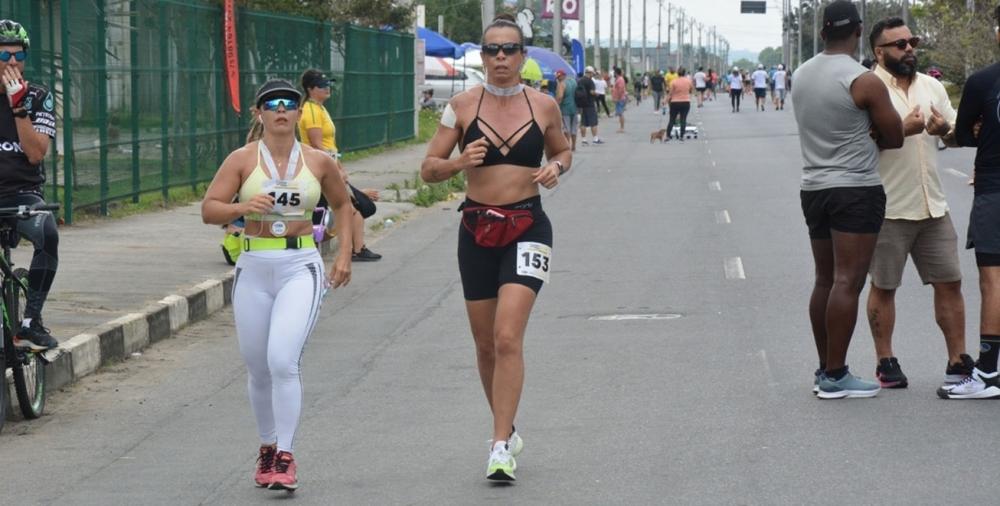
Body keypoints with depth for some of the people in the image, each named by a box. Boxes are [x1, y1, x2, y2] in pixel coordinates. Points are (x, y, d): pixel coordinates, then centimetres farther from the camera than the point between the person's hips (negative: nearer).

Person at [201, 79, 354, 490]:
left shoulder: (319, 162, 4)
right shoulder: (242, 160, 1)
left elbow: (343, 204, 20)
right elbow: (208, 210, -3)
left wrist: (344, 254, 11)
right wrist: (243, 206, -22)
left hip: (301, 269, -1)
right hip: (253, 270, 2)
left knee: (283, 361, -19)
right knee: (258, 370, 9)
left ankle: (285, 456, -13)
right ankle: (267, 447, 31)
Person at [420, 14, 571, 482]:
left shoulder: (543, 106, 0)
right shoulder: (463, 106, -1)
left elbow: (563, 150, 18)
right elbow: (428, 169, 1)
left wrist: (555, 168, -5)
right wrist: (459, 162, -19)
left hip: (527, 228, -2)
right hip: (477, 230, 2)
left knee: (508, 337, -17)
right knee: (486, 344, 11)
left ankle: (501, 447, -16)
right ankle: (506, 429, 33)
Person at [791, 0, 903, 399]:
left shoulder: (802, 75, 8)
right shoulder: (863, 82, -14)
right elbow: (894, 137, -6)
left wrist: (860, 134, 3)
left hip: (814, 188, 8)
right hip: (856, 190, -8)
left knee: (825, 280, 14)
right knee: (847, 282, -7)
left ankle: (825, 369, 19)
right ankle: (836, 377, -7)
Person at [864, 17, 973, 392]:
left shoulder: (932, 86, 11)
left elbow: (957, 133, 16)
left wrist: (944, 129, -7)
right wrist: (902, 130, -25)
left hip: (932, 205, 5)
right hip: (888, 207, -5)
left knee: (949, 282, 5)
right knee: (883, 286, 5)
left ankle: (958, 362, 12)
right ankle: (885, 362, 16)